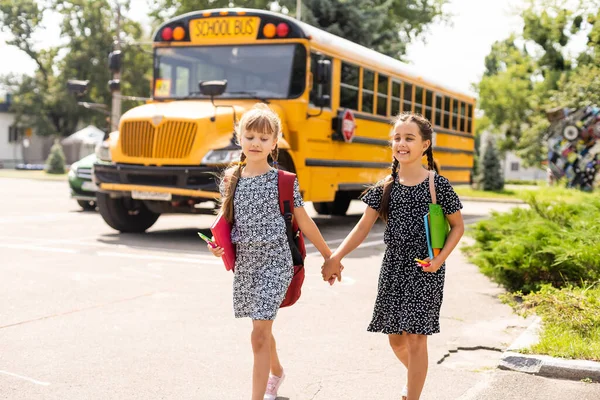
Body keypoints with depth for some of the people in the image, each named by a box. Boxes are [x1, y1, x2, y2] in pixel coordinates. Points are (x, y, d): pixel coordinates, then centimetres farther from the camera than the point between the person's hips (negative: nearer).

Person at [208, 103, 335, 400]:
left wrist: (329, 256, 5)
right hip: (244, 262, 5)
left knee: (259, 334, -12)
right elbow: (225, 219, 14)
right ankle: (276, 372, 49)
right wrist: (217, 243, -6)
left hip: (274, 263, -5)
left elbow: (304, 223, -1)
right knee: (262, 328, 22)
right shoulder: (231, 179, 3)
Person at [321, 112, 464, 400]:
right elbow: (363, 227, 1)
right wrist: (335, 257, -9)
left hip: (424, 269, -4)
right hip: (393, 267, 4)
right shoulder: (385, 186, 2)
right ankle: (416, 377, 43)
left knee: (415, 337, -5)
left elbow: (458, 226, 0)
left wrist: (440, 259, -13)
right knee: (395, 337, 13)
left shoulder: (438, 184, -8)